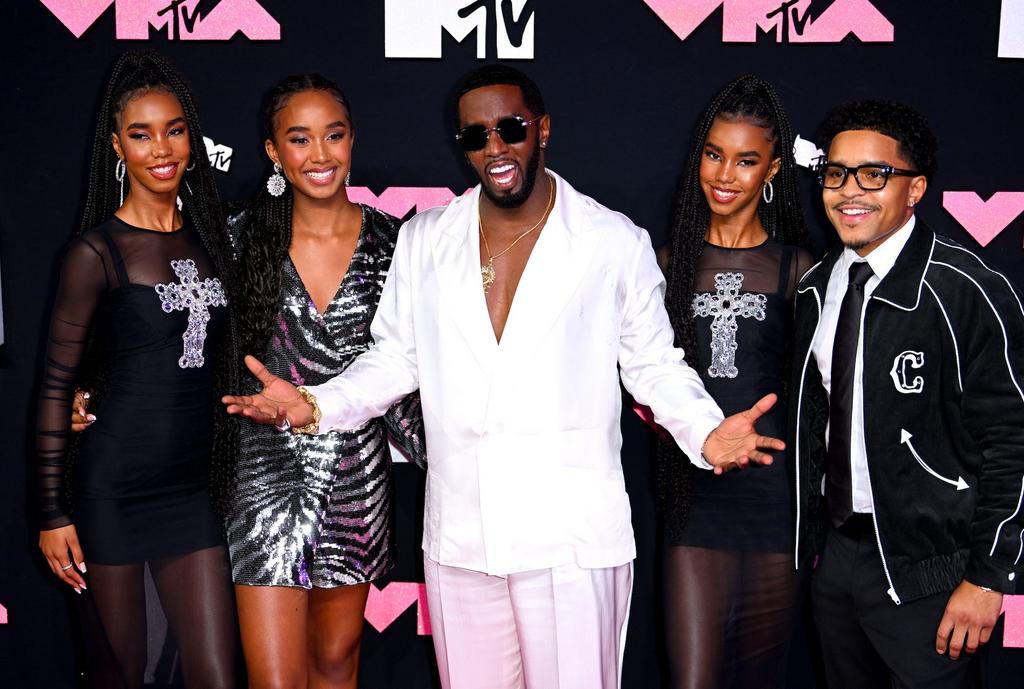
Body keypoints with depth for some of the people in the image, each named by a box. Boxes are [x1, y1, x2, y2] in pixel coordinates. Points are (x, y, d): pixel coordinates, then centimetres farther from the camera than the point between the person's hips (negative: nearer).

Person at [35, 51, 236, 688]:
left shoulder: (206, 236, 9)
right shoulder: (99, 251, -7)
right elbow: (58, 384, -5)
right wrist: (53, 511, -6)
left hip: (192, 487, 5)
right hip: (112, 492, -4)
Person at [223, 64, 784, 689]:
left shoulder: (618, 243, 0)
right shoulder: (423, 241, 7)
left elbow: (655, 365, 6)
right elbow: (394, 361, 12)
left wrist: (707, 433, -12)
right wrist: (313, 405, -3)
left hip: (574, 543, -2)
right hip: (459, 541, 3)